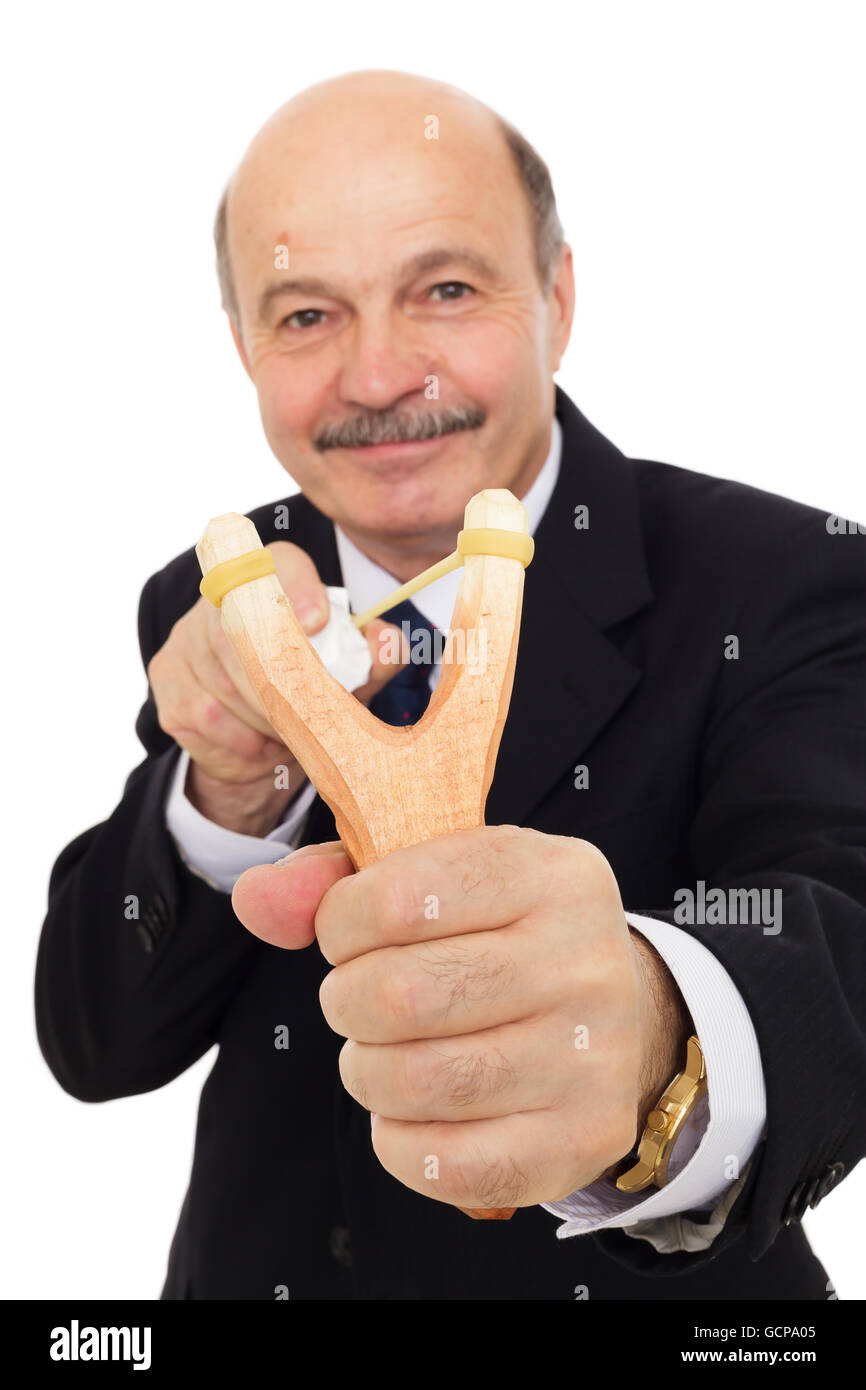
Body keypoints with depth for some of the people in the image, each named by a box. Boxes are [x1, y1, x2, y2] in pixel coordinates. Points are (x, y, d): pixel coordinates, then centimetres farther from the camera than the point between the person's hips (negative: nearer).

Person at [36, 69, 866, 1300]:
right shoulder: (212, 607, -9)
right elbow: (93, 1047, -10)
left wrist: (653, 1046, -57)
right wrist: (236, 789, -29)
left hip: (656, 1278, -2)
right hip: (260, 1267, 3)